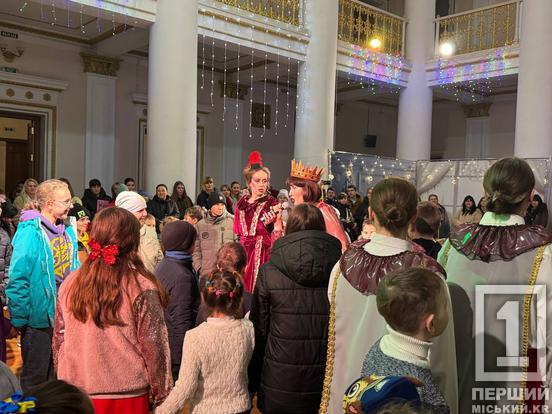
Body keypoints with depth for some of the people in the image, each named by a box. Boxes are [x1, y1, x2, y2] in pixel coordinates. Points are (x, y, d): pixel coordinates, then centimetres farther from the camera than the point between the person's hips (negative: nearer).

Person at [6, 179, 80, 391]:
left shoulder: (68, 232, 6)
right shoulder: (30, 232, -15)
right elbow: (18, 278, -16)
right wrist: (20, 318, -16)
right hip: (40, 317, -7)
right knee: (35, 378, 8)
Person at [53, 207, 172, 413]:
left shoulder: (70, 285, -5)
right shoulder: (142, 288, -18)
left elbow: (59, 340, 4)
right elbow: (153, 346, -14)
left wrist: (63, 381, 18)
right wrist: (161, 393, -1)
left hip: (76, 392, 4)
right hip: (126, 396, -3)